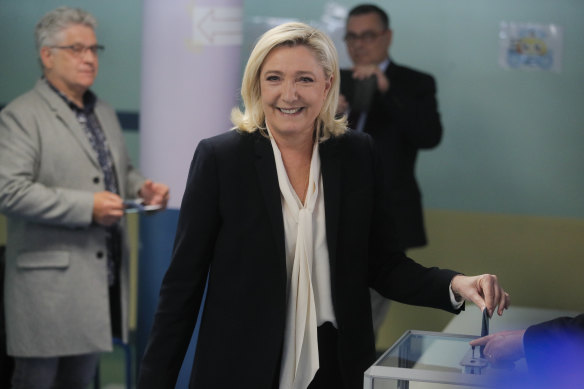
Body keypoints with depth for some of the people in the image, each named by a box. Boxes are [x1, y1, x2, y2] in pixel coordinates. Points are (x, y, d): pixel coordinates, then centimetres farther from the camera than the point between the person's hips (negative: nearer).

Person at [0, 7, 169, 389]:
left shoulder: (105, 114, 18)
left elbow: (122, 171, 30)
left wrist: (142, 188, 5)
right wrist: (86, 207, -21)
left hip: (103, 277, 7)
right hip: (49, 281, -7)